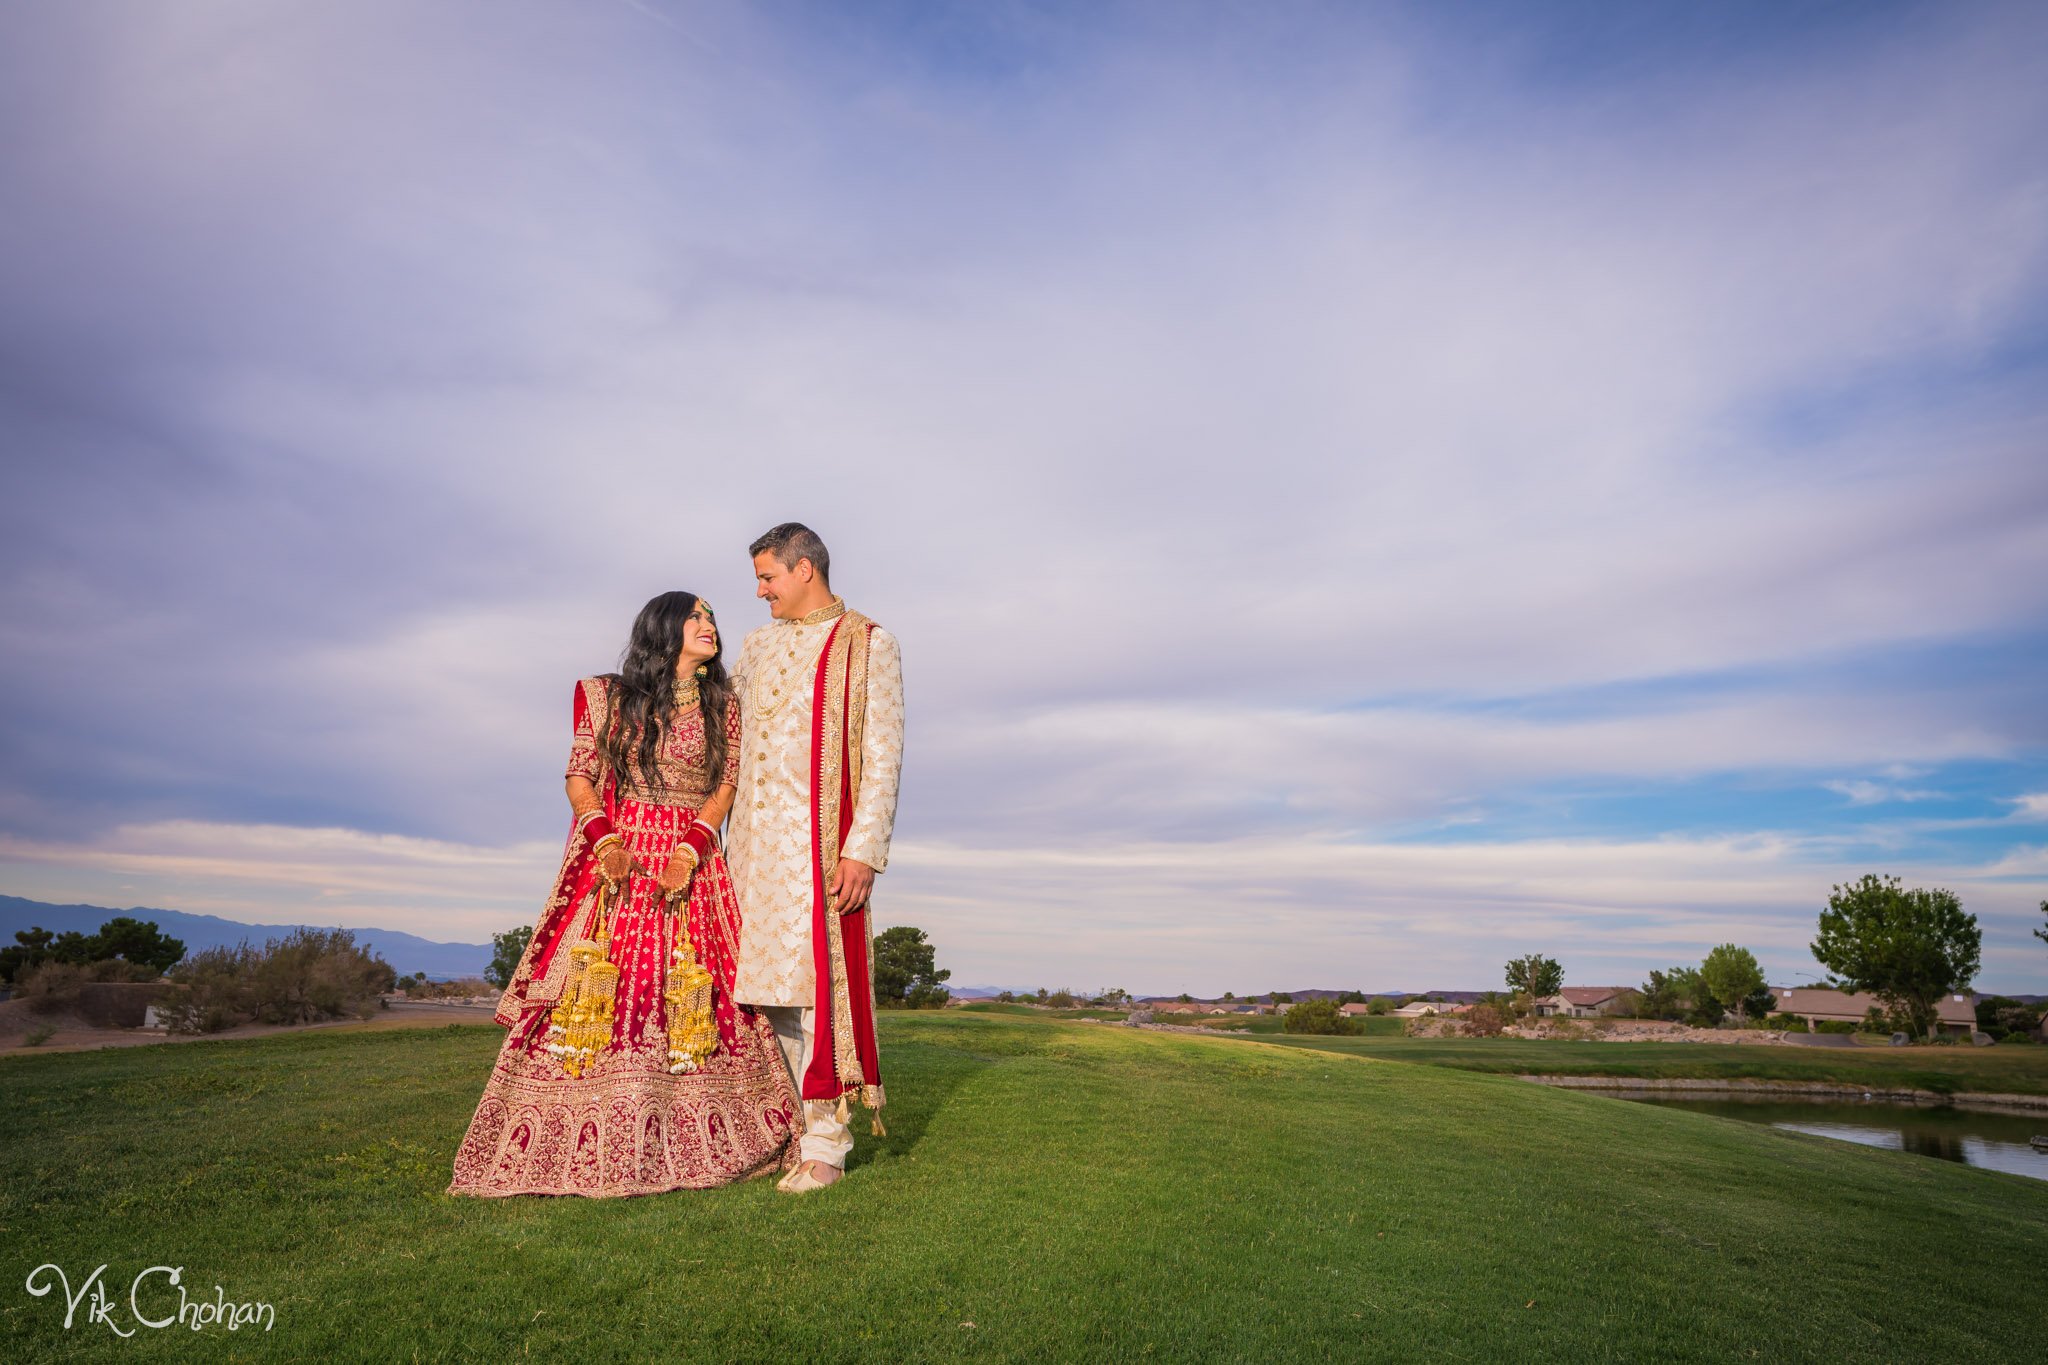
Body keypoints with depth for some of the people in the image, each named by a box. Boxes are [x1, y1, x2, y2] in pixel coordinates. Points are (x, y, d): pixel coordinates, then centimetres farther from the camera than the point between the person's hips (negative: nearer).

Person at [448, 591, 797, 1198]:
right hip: (617, 855, -1)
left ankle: (677, 1143, 3)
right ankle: (578, 1144, 2)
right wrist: (605, 838, -12)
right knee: (594, 990, -7)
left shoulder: (722, 704, 10)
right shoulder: (610, 697, 7)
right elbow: (579, 779, 5)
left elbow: (726, 785, 5)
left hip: (692, 862, 1)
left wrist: (692, 849, -10)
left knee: (690, 994, -5)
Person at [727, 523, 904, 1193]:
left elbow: (883, 754, -7)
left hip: (816, 839, -6)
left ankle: (824, 1143, 2)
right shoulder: (758, 645, 19)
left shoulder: (868, 644, 1)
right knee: (763, 980, 5)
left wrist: (864, 848, -14)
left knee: (814, 979, -7)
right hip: (752, 835, 6)